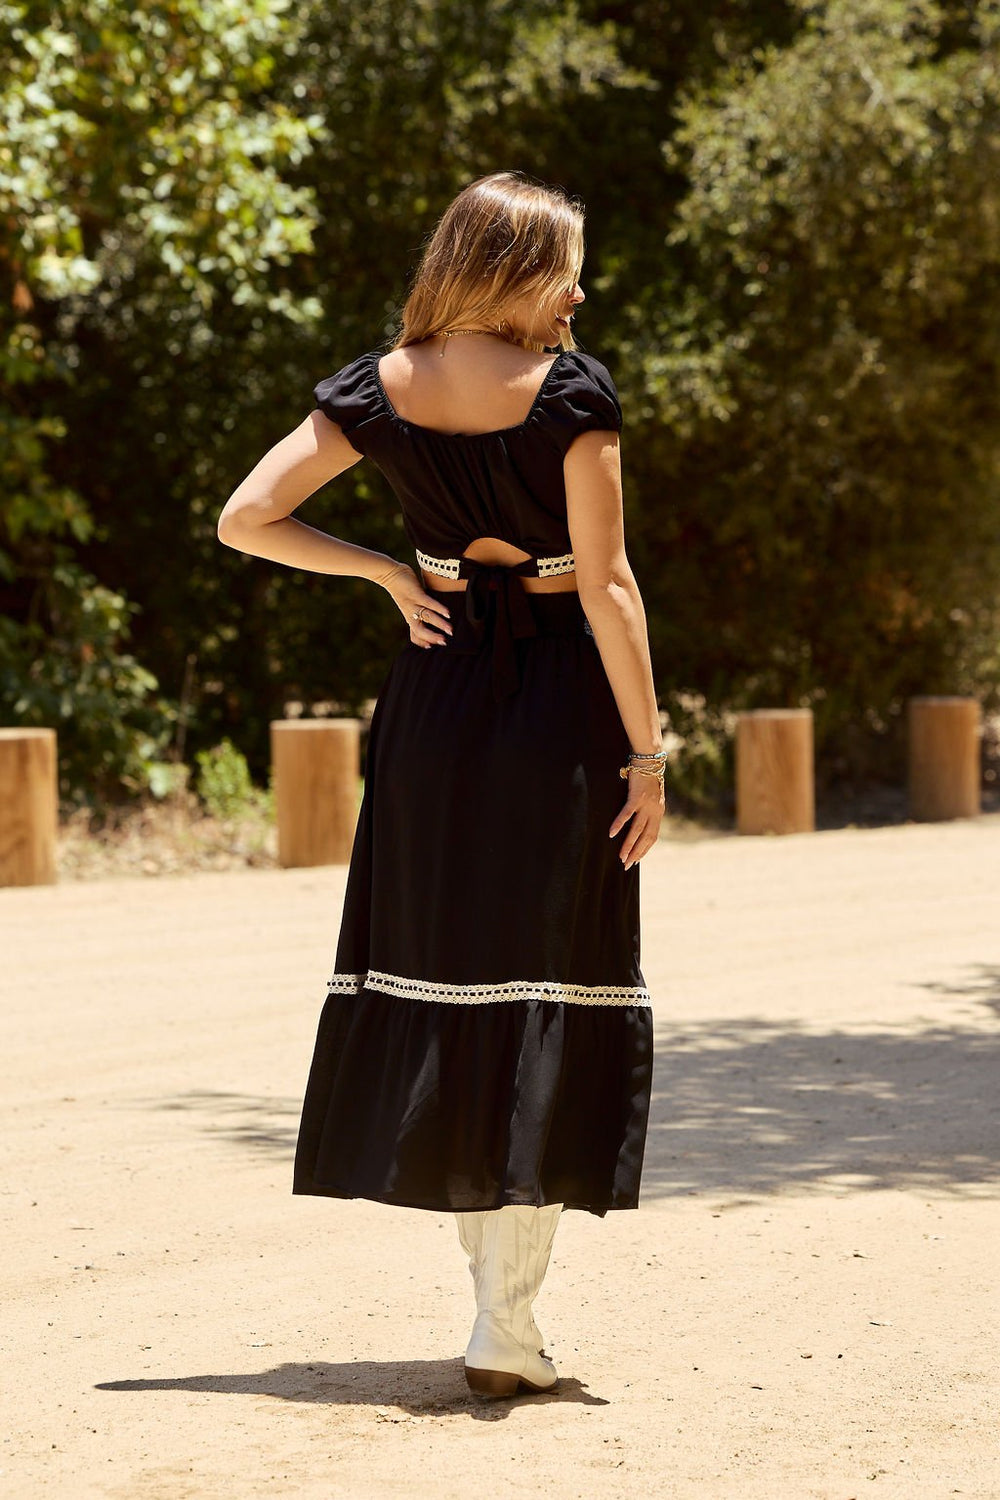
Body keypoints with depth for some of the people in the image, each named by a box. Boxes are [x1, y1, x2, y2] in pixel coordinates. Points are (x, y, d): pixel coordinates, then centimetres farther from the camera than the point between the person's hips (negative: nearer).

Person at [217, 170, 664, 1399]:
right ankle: (506, 1319, -3)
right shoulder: (570, 390, -10)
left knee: (442, 973, 13)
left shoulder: (379, 389, 2)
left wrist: (383, 571, 6)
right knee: (549, 977, 0)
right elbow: (607, 584, -12)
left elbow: (244, 519, -2)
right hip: (559, 699, -4)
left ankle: (494, 1282, 20)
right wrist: (645, 750, -7)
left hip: (434, 685, 4)